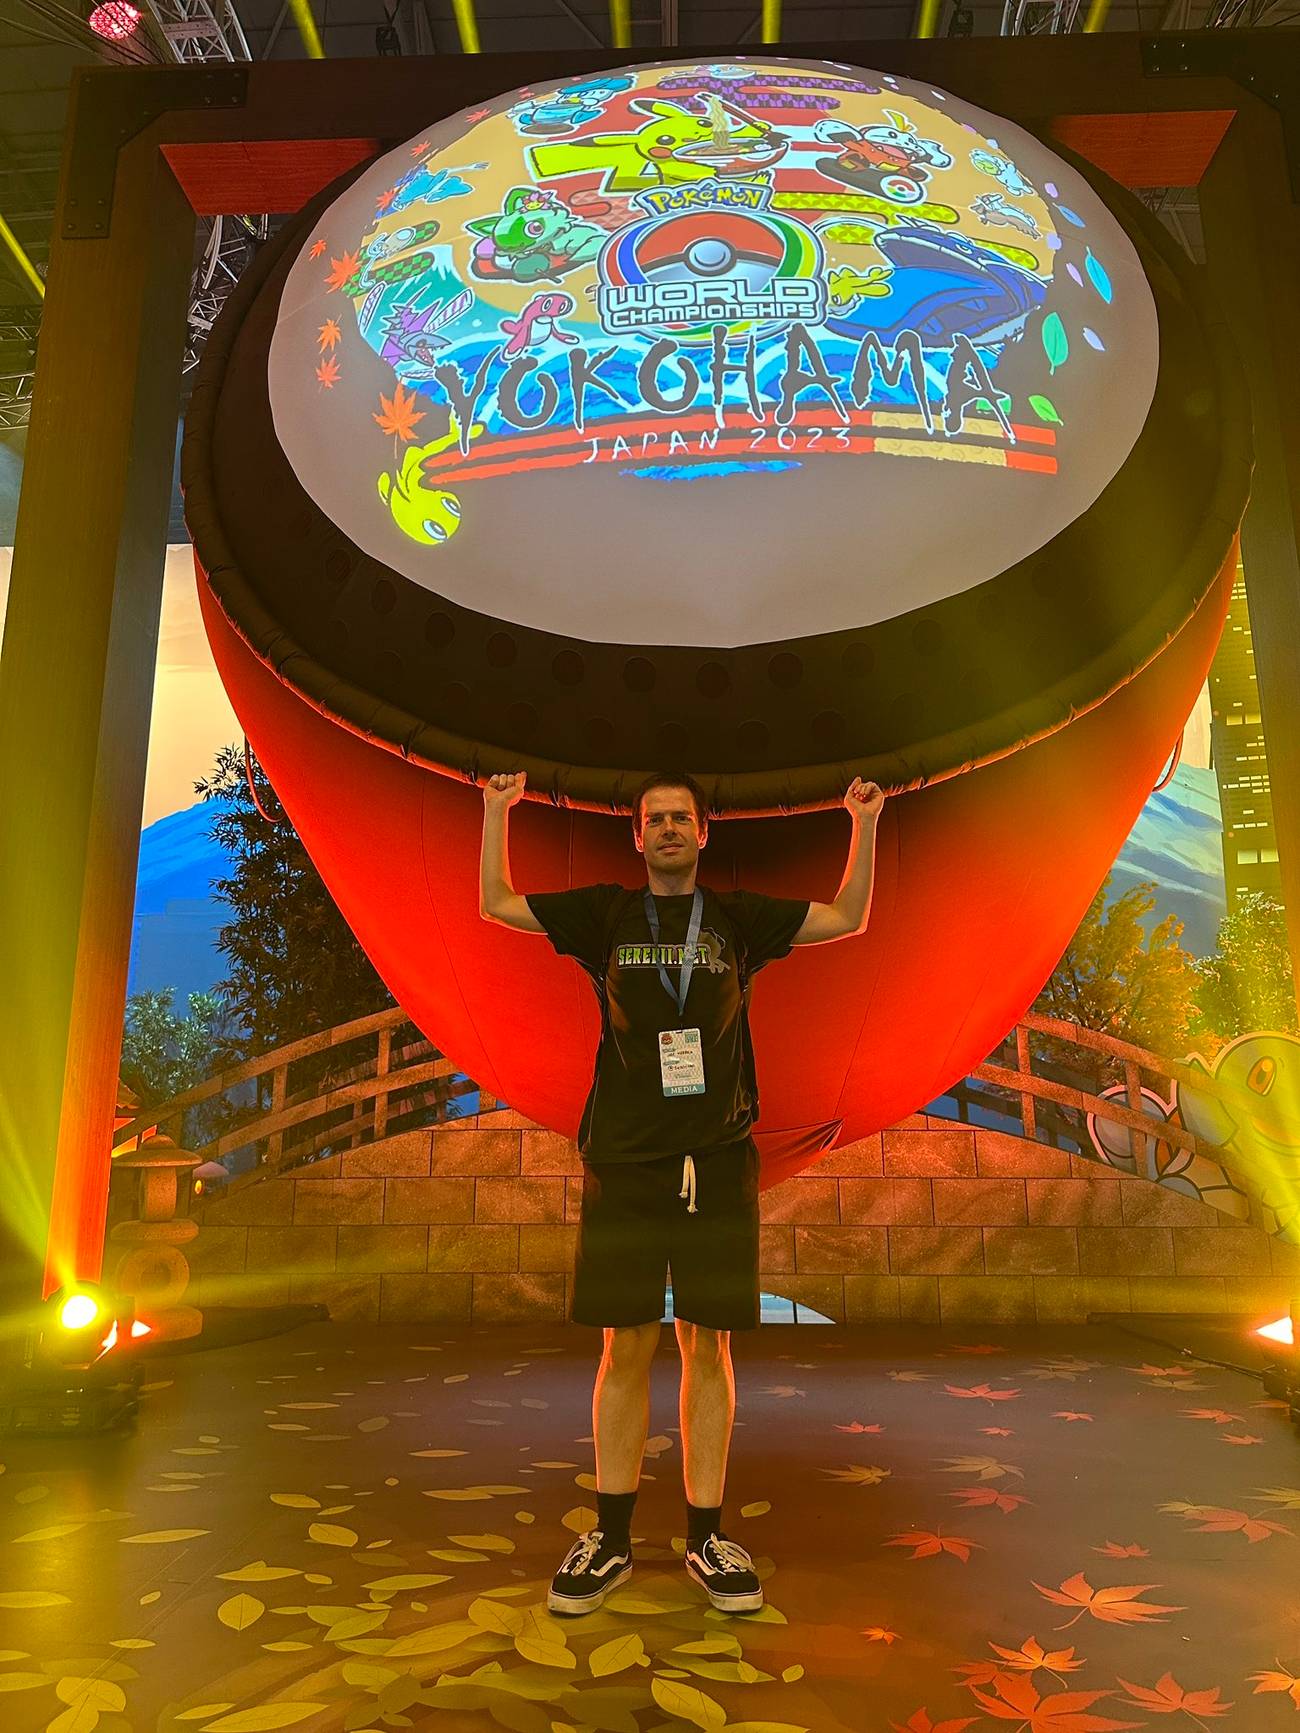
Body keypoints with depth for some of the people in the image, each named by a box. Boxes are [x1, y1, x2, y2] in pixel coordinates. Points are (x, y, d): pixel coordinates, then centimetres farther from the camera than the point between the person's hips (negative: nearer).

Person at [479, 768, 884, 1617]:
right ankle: (610, 1539, 18)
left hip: (718, 1161, 0)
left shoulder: (739, 916, 10)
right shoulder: (605, 912, 10)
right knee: (626, 1347, 5)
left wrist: (865, 823, 0)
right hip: (624, 1161, 0)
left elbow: (848, 917, 10)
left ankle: (708, 1538, 18)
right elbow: (497, 904, 11)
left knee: (709, 1346, 5)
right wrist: (499, 811, 4)